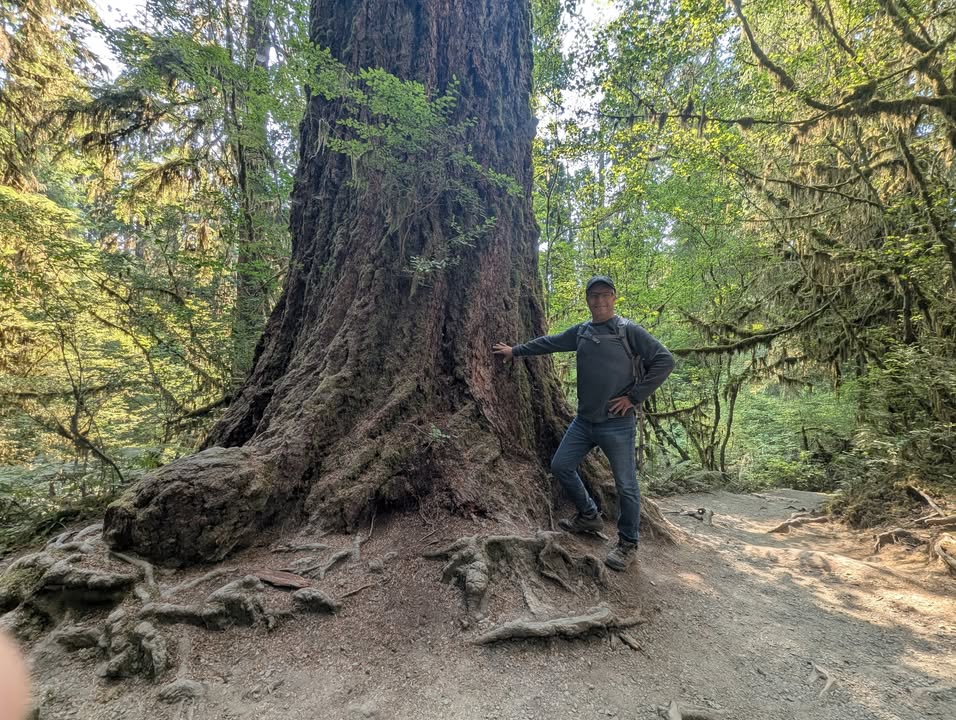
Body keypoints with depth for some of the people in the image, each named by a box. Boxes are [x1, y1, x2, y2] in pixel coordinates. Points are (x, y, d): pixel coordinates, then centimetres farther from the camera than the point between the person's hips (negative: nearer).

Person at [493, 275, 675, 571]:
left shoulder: (630, 331, -7)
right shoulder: (580, 332, 8)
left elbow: (665, 361, -10)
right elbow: (548, 342, 20)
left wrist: (634, 397, -12)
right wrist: (514, 351, 27)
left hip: (617, 424, -6)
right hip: (584, 420, 6)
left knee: (626, 485, 2)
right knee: (561, 466, 12)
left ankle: (628, 544, 23)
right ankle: (589, 516, 32)